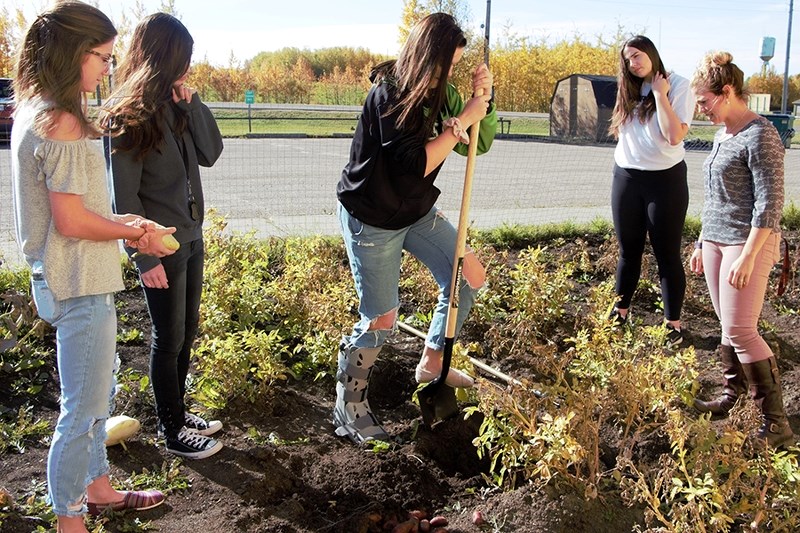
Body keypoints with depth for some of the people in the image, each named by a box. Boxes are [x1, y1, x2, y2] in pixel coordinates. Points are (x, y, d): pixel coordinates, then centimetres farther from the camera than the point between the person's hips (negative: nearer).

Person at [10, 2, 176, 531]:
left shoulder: (34, 112, 9)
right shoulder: (62, 124, -22)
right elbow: (71, 221, -23)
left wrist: (125, 224, 3)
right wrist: (136, 231, -9)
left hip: (68, 278, 10)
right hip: (80, 285, -10)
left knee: (98, 390, 24)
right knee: (84, 409, 4)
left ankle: (99, 487, 41)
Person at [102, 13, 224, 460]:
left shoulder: (174, 106, 5)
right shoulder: (128, 117, -16)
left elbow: (211, 152, 2)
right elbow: (124, 196, -17)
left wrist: (191, 103, -8)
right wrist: (145, 258, -18)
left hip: (192, 238, 8)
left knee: (187, 332, 17)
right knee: (169, 338, 5)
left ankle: (178, 410, 34)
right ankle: (173, 432, 21)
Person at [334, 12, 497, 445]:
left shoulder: (440, 91, 0)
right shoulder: (388, 95, -23)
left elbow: (479, 144, 2)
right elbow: (414, 165, -29)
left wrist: (483, 99, -14)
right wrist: (461, 121, -25)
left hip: (418, 211, 8)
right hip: (372, 219, -8)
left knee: (470, 278, 8)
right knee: (381, 319, -4)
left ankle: (431, 364, 29)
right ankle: (349, 406, 19)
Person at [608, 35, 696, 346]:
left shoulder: (679, 86, -7)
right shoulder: (629, 91, 10)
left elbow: (675, 136, -18)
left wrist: (660, 94, -15)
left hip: (665, 179, -5)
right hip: (626, 178, 5)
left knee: (667, 254, -1)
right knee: (628, 251, 13)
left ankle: (673, 324, 6)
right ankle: (621, 312, 24)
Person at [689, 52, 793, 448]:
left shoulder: (760, 136, -15)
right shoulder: (722, 134, 13)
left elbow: (770, 203, -18)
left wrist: (747, 257, -21)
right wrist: (702, 243, 21)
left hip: (747, 243, -8)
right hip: (715, 241, 8)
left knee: (741, 332, -9)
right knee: (728, 327, 13)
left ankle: (775, 421, 1)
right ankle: (730, 396, 25)